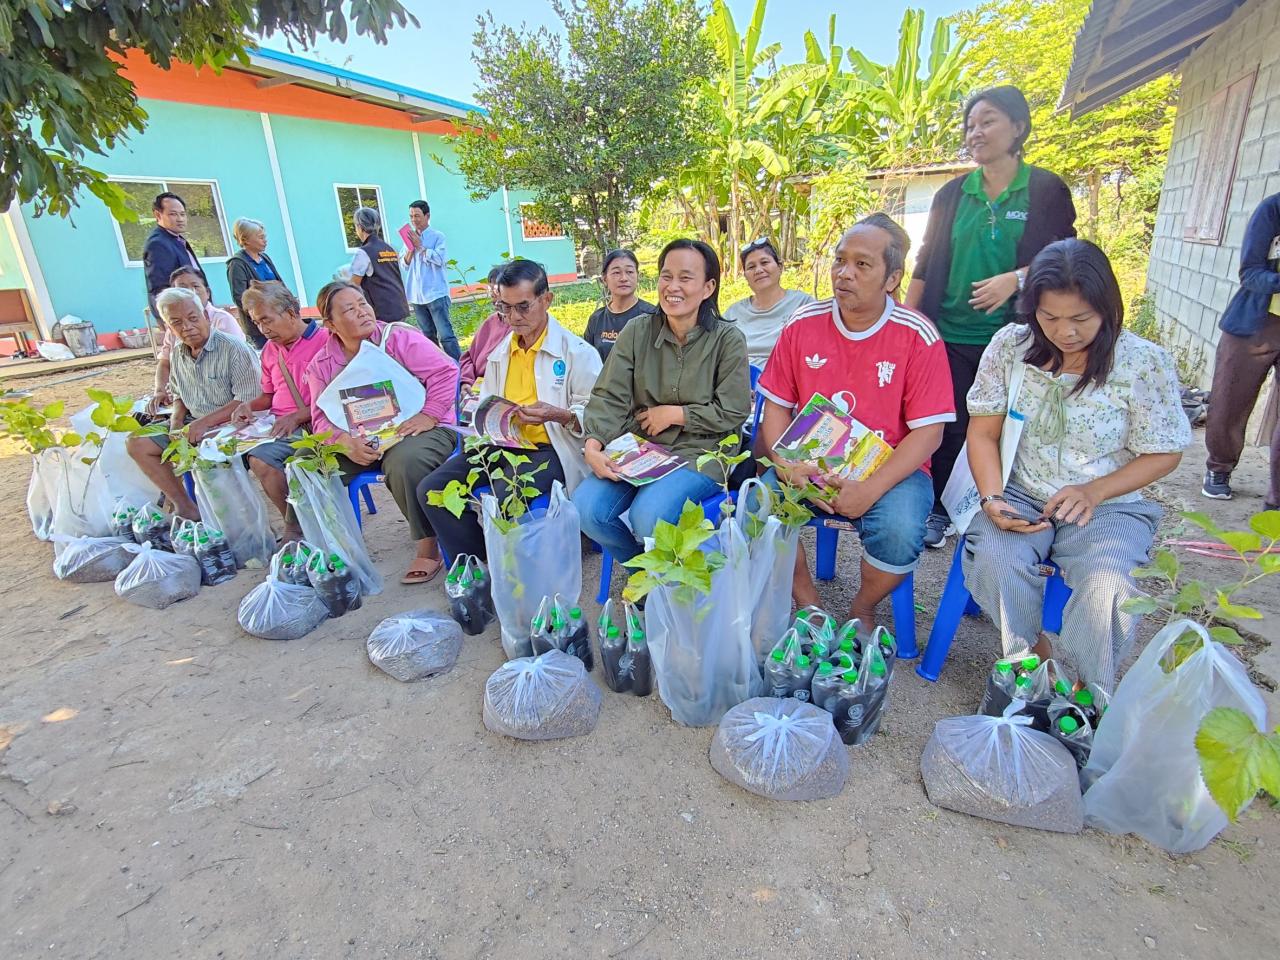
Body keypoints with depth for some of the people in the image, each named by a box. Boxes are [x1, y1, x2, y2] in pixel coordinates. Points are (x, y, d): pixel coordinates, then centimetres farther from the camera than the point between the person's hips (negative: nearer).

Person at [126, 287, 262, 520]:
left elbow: (248, 401, -20)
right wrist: (177, 418, 2)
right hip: (193, 424, 8)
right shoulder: (178, 354, 10)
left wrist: (204, 422, -22)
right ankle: (184, 507, -2)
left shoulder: (234, 349, -14)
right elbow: (179, 395, 24)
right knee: (138, 444, 1)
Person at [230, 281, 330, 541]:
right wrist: (249, 406, 9)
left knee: (260, 458, -29)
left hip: (308, 428, -8)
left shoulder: (325, 341, -6)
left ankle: (296, 532, -9)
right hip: (276, 425, 8)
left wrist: (297, 416, -17)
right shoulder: (269, 350, 18)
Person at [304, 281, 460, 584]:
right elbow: (322, 417, 2)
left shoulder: (400, 339, -5)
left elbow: (445, 371, -10)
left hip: (412, 431, -4)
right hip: (361, 441, 5)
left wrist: (427, 416, -20)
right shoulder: (322, 364, 7)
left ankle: (428, 546, -20)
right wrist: (345, 441, -20)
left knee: (405, 461, -38)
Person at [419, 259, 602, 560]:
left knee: (503, 500, -35)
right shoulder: (500, 353, 19)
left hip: (549, 450, -7)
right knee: (431, 489, -12)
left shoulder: (578, 352, -2)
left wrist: (558, 415, -25)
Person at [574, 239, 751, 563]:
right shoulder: (636, 332, 4)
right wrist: (592, 445, -19)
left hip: (701, 454, -3)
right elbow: (609, 398, -2)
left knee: (648, 516, -30)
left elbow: (733, 412, -6)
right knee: (585, 508, -20)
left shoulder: (728, 339, -3)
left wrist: (673, 414, -9)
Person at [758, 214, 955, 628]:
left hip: (890, 470, -2)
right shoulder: (802, 325, 0)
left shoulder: (918, 337, -8)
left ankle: (862, 609, 5)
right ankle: (807, 601, 4)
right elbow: (777, 406, 3)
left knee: (900, 532, -30)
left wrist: (871, 489, -23)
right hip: (810, 465, 2)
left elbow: (928, 432, -10)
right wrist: (786, 465, -15)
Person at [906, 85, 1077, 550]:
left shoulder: (1046, 190, 4)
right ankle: (939, 512, 19)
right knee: (947, 427, 4)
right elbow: (925, 265, 12)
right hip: (949, 334, 2)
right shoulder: (952, 193, 12)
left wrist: (1016, 278, -17)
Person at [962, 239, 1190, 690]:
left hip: (1107, 506, -1)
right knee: (992, 559, -30)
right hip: (1020, 497, 1)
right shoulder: (1010, 346, -3)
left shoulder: (1144, 363, -7)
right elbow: (983, 432, 0)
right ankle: (1036, 656, -1)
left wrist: (1094, 491, -17)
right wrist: (992, 499, -16)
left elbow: (1163, 453, 0)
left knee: (1106, 586, -29)